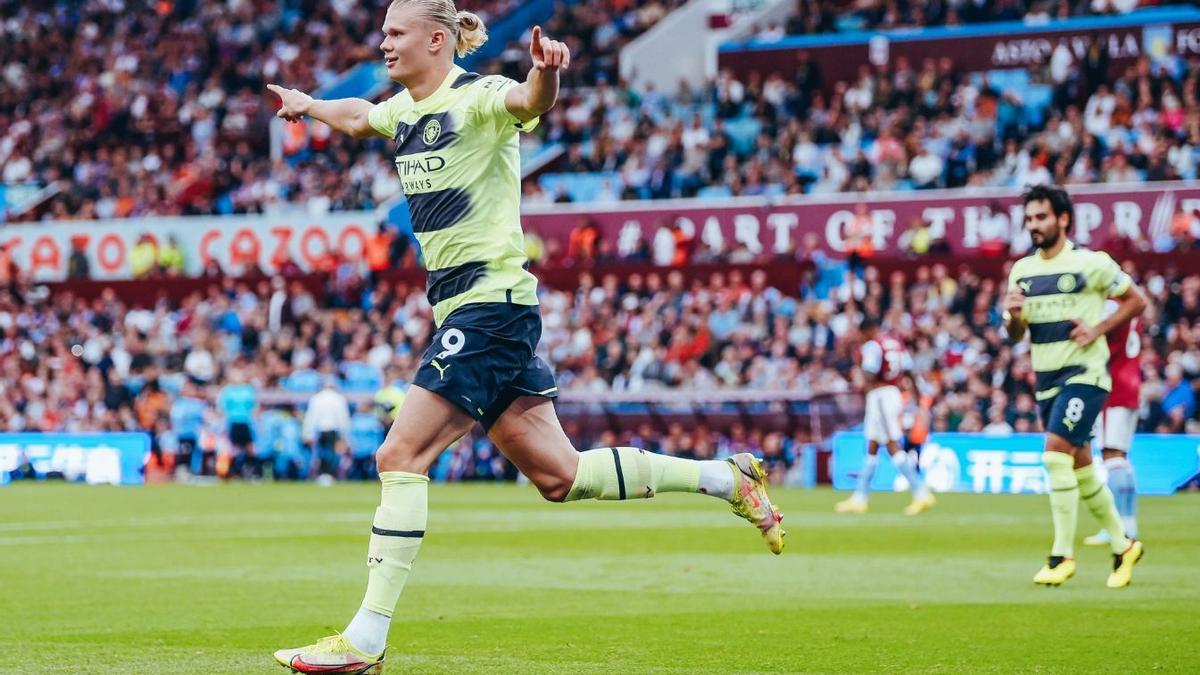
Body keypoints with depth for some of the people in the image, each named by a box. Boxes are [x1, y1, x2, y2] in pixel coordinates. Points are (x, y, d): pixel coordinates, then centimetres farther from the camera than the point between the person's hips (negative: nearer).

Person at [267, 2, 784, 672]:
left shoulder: (477, 99, -13)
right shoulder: (407, 111, 12)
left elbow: (528, 100, -37)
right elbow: (358, 115, 36)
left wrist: (546, 70, -57)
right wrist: (308, 104, 49)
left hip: (492, 303, -9)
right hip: (462, 309, 9)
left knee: (400, 457, -13)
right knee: (558, 475, 8)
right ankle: (728, 479, 19)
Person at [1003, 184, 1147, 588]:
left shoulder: (1091, 264, -9)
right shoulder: (1021, 271, 8)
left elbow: (1136, 301, -1)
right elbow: (1016, 335, 14)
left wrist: (1098, 329, -13)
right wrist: (1014, 316, -9)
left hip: (1085, 374, -7)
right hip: (1046, 378, 7)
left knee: (1056, 451, -20)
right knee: (1079, 465, 12)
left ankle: (1062, 555, -16)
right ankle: (1122, 546, 28)